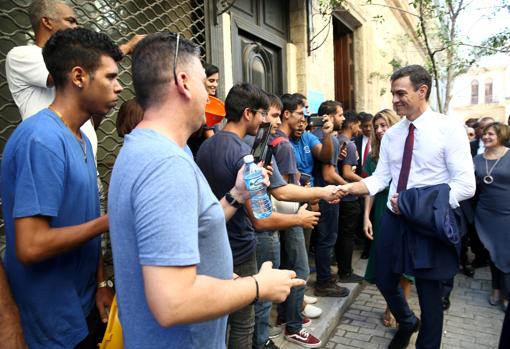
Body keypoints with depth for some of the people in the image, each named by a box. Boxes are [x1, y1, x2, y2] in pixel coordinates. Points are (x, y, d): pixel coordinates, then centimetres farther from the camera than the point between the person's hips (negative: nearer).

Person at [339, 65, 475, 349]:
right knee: (385, 280, 17)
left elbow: (466, 186, -16)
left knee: (430, 293, 12)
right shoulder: (391, 135, 4)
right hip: (394, 219, 5)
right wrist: (348, 188, -15)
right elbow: (380, 178, 1)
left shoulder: (449, 129, -12)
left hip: (430, 223, -5)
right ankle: (407, 322, 49)